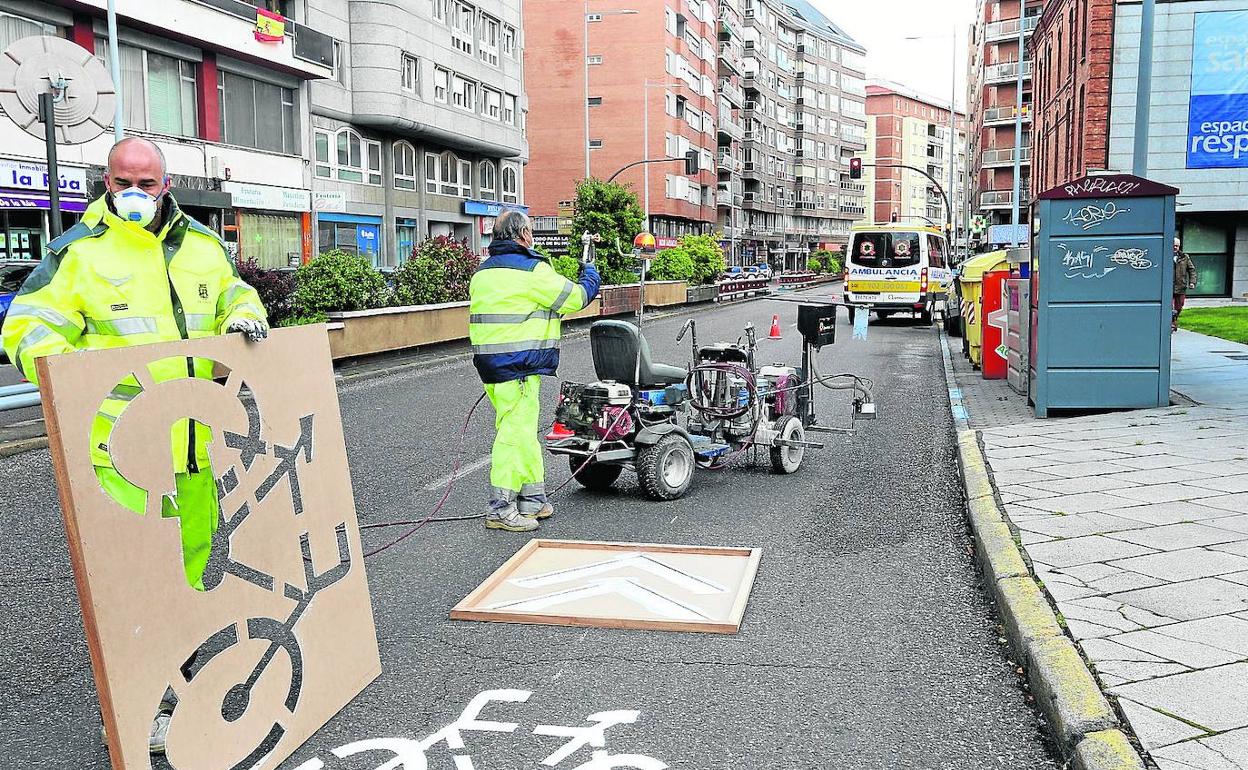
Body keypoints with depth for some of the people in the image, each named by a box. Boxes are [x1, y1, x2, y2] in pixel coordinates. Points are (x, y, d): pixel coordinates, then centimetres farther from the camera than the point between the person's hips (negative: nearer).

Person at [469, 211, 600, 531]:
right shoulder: (532, 270, -11)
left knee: (523, 431, 16)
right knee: (515, 432, -6)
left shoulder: (484, 270, 16)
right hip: (518, 364, -9)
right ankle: (501, 509, -4)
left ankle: (533, 498, 23)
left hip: (489, 359, 9)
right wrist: (589, 273, 12)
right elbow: (577, 298, -6)